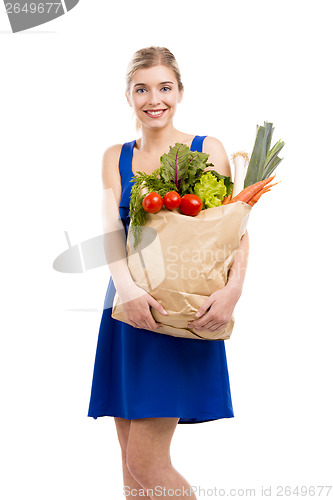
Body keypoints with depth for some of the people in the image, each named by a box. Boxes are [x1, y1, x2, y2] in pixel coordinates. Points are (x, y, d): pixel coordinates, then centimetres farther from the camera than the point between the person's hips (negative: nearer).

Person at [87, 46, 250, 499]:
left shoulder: (207, 150, 2)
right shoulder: (115, 157, 10)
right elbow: (111, 229, -3)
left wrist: (233, 288, -22)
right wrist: (127, 288, -22)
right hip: (129, 308, 4)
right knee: (131, 460, 9)